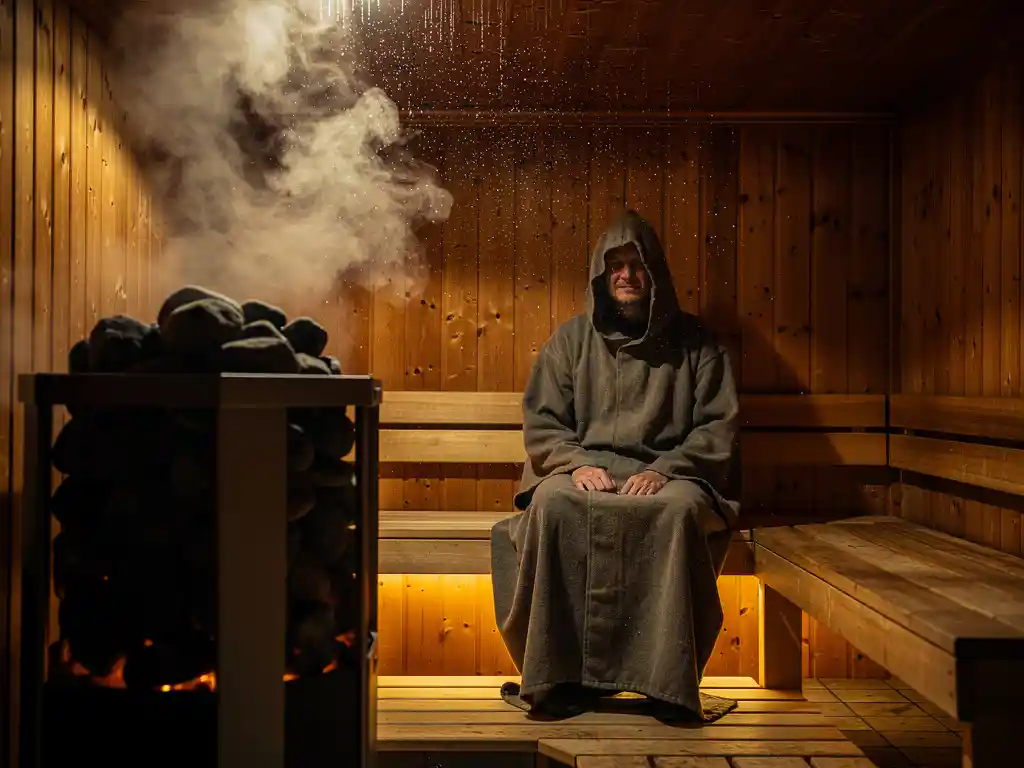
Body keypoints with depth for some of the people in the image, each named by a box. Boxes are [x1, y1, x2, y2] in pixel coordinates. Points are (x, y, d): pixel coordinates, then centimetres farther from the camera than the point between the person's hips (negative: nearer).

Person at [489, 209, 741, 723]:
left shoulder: (693, 342, 12)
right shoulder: (571, 340, 15)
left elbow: (718, 425, 4)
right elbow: (541, 423, 9)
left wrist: (666, 469, -13)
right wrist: (577, 464, -12)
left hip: (666, 475, -1)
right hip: (584, 468, 1)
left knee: (679, 508, -37)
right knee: (553, 502, -34)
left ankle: (668, 679, -30)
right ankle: (558, 674, -29)